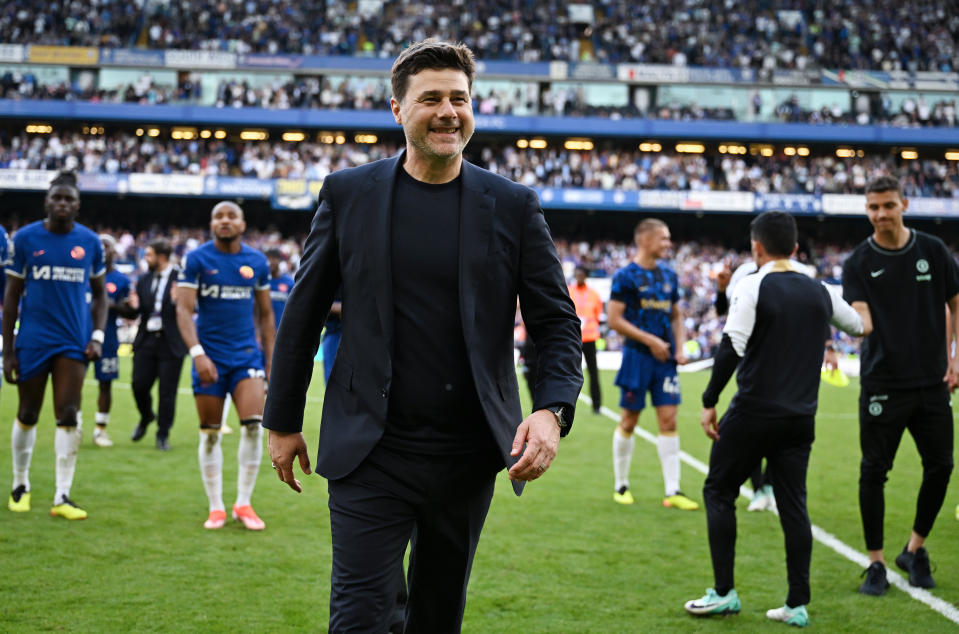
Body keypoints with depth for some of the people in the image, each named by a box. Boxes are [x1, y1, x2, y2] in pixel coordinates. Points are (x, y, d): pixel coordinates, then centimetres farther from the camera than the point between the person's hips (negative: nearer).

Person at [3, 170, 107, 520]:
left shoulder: (90, 242, 3)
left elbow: (99, 294, 13)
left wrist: (97, 336, -1)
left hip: (73, 342, 1)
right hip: (32, 341, -1)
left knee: (68, 416, -6)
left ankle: (62, 497, -2)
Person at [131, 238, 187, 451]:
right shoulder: (143, 280, 10)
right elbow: (137, 311, 11)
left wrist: (178, 302, -28)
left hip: (170, 343, -4)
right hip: (146, 341, 4)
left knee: (167, 392, 1)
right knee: (139, 385, 2)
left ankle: (163, 435, 14)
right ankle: (146, 417, 33)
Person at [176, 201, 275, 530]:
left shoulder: (257, 262, 6)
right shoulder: (197, 259, -3)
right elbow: (183, 310, -8)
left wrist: (271, 358, 11)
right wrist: (197, 353, -20)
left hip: (246, 354, 2)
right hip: (209, 355, -1)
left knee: (254, 424, -12)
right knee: (210, 433, 3)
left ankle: (243, 503, 1)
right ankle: (216, 507, 14)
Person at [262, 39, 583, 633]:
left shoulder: (513, 205, 1)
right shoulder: (348, 193, 1)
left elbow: (558, 322, 2)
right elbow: (304, 313, 7)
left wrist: (553, 411, -15)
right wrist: (283, 422, 9)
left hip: (469, 453, 2)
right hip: (373, 452, -1)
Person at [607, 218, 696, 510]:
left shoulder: (669, 275, 12)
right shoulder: (626, 276, -8)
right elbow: (614, 319, -12)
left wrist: (679, 347, 4)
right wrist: (650, 340, -16)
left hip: (665, 359, 5)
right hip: (637, 355, -5)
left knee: (668, 421, 0)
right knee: (629, 420, 3)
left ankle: (673, 491, 1)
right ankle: (621, 486, 17)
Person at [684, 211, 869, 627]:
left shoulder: (753, 286, -9)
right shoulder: (820, 292, 8)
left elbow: (731, 347, -17)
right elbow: (859, 326, 27)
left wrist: (709, 403, -12)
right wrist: (869, 321, 51)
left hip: (754, 413, -5)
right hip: (801, 418, 5)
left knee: (718, 493, 9)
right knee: (793, 504, 9)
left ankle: (724, 593, 7)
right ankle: (798, 605, 7)